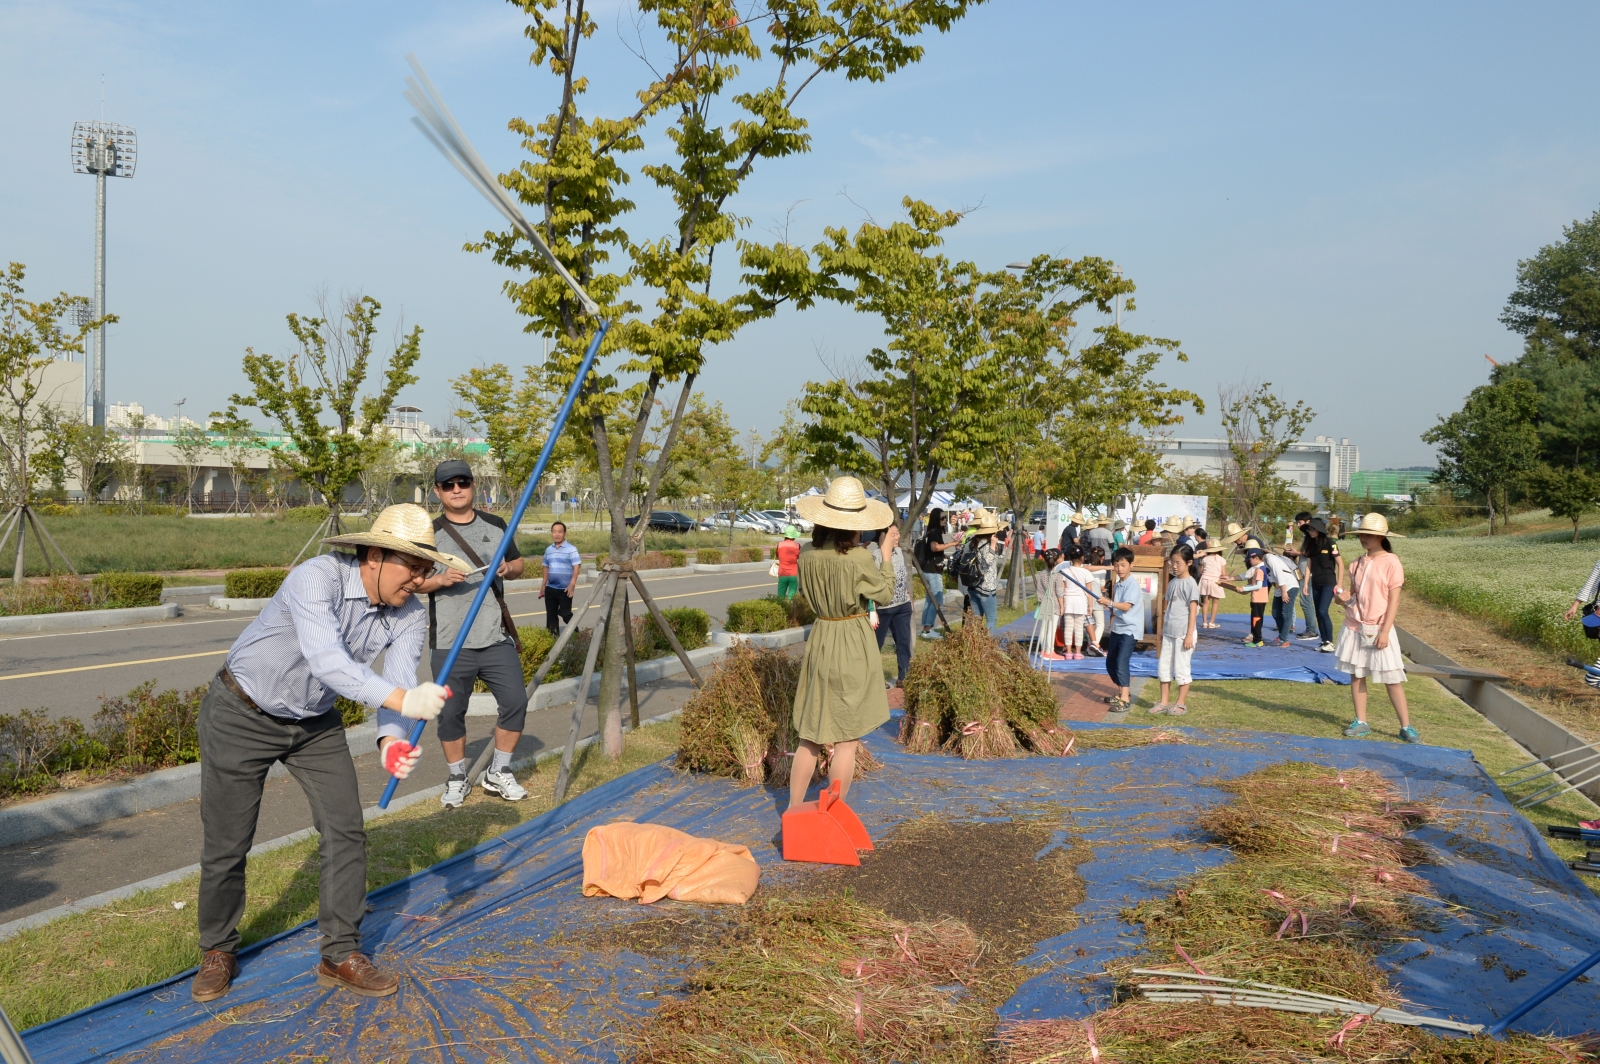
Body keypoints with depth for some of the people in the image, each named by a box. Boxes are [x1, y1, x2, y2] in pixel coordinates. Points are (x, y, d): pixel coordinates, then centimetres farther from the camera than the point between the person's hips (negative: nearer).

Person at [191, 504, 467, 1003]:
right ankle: (218, 951, 28)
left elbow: (399, 683, -23)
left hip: (314, 722, 5)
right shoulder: (318, 578, -33)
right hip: (241, 715, -5)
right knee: (226, 845, 3)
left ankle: (341, 954, 14)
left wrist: (392, 740, -43)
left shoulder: (410, 615, -13)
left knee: (346, 832, -1)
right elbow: (326, 660, -46)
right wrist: (399, 698, -57)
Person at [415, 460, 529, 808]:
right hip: (450, 643, -2)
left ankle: (498, 774, 18)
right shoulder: (429, 533, 1)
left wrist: (509, 569, -4)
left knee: (515, 701, 0)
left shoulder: (496, 526, 11)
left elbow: (518, 563, 19)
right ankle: (458, 779, 23)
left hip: (497, 636, 3)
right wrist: (440, 580, -17)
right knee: (450, 713, 3)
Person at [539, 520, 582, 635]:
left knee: (565, 613, -4)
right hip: (550, 588, 6)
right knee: (551, 614, 9)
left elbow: (576, 567, -13)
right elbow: (545, 568, 18)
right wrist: (543, 585, 16)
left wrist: (572, 584, -21)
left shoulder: (571, 549, -7)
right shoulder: (548, 550, 10)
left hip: (565, 589, -6)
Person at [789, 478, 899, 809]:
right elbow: (885, 595, -3)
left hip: (820, 640, 5)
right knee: (846, 741, 5)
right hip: (854, 647, -5)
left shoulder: (808, 557, -2)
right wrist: (887, 554, 7)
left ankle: (793, 811, 20)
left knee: (810, 737, 15)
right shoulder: (859, 558, -18)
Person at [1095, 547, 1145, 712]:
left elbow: (1126, 606, -29)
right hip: (1117, 628, 9)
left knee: (1121, 662, -17)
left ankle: (1125, 699, -16)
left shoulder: (1133, 584, -15)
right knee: (1110, 663, 15)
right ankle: (1122, 692, 31)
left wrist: (1110, 602, -42)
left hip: (1129, 630, -9)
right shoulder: (1117, 584, 11)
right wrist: (1108, 605, 5)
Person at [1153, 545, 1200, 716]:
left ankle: (1181, 704, 11)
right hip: (1169, 632, 7)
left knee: (1181, 668, 0)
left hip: (1183, 633, -7)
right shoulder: (1172, 582, 11)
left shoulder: (1191, 583, -10)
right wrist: (1163, 629, 17)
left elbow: (1193, 610, -12)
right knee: (1163, 666, 9)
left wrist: (1189, 634, -16)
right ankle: (1164, 702, 18)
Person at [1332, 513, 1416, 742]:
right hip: (1354, 628, 5)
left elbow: (1394, 600, -11)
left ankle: (1406, 727, 6)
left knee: (1392, 679, -1)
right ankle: (1361, 723, 16)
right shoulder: (1357, 564, 8)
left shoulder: (1391, 562, -9)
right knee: (1356, 675, 7)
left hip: (1378, 629, -5)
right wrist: (1344, 599, -9)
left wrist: (1385, 631, -16)